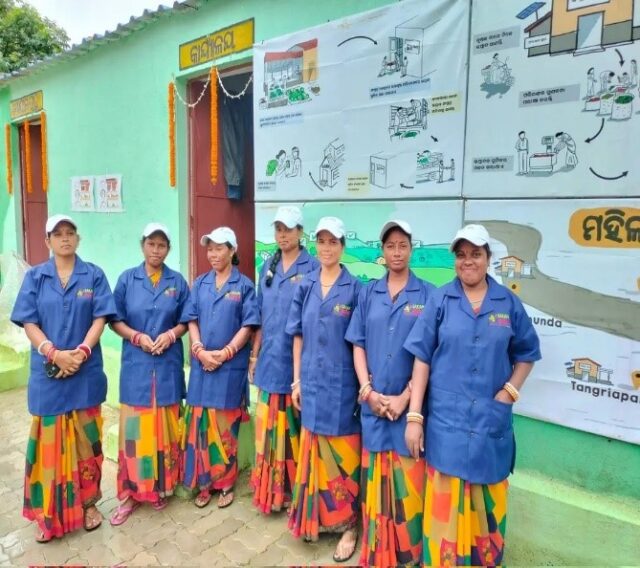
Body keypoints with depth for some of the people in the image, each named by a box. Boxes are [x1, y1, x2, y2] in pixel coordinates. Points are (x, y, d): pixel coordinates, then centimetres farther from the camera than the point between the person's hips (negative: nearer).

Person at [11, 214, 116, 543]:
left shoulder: (93, 275, 2)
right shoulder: (35, 276, 4)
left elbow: (100, 318, -4)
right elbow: (28, 322, -2)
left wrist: (81, 352, -16)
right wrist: (54, 353, -16)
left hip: (86, 372, 0)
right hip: (47, 373, 1)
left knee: (86, 440, 10)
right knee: (50, 442, 7)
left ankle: (88, 503, 25)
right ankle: (48, 514, 22)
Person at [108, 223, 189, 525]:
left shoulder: (178, 282, 4)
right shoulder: (127, 279, 2)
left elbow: (187, 320, 6)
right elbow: (116, 320, 1)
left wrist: (171, 334, -13)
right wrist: (137, 337, -14)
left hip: (168, 365, 1)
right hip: (136, 364, -1)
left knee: (164, 428, 9)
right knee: (135, 429, 1)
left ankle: (161, 487, 25)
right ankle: (130, 493, 15)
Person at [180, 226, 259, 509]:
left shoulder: (244, 285, -2)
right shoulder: (200, 284, 8)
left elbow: (247, 326, -7)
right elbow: (191, 321, 5)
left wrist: (223, 354, -14)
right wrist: (200, 351, -10)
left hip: (231, 366, -3)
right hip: (201, 365, 3)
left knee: (226, 427, 7)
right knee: (200, 424, 8)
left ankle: (226, 484, 22)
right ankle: (203, 483, 23)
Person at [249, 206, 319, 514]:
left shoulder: (312, 268, -7)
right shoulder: (268, 266, 10)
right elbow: (260, 315, 14)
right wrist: (254, 355, 12)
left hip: (297, 361, -5)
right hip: (269, 360, 5)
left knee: (294, 429, 7)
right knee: (268, 427, 12)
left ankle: (295, 489, 24)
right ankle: (270, 489, 29)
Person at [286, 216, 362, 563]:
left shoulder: (354, 288, -6)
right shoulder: (306, 286, 5)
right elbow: (298, 336, 7)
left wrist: (364, 384, -6)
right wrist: (297, 380, 5)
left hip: (341, 383, -3)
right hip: (311, 381, 4)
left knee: (341, 455, 6)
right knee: (313, 451, 15)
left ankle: (348, 524, 23)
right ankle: (315, 516, 33)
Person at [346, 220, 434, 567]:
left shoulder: (427, 294, -3)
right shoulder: (368, 293, 6)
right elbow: (358, 344, 5)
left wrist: (405, 398, -12)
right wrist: (368, 391, -6)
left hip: (410, 402, -2)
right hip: (372, 402, 2)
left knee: (408, 479, 5)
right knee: (375, 478, 12)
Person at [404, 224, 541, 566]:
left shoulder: (508, 303, 2)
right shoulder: (440, 300, -3)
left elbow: (527, 353, 13)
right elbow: (422, 358, -4)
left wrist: (510, 391, -1)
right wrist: (414, 415, -8)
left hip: (491, 421, 2)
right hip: (447, 419, -1)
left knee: (487, 505, 14)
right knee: (446, 503, 6)